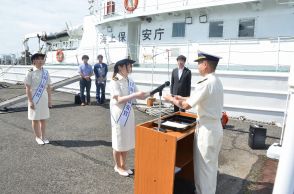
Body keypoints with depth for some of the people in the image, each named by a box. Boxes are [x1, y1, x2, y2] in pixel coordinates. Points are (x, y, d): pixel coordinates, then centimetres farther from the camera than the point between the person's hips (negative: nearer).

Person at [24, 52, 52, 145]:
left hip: (44, 98, 4)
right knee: (35, 119, 8)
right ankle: (37, 137, 23)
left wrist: (49, 100, 6)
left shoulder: (46, 72, 5)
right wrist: (30, 101, -13)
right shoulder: (30, 73, -9)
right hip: (34, 99, -4)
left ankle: (43, 136, 25)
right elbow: (27, 88, -10)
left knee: (43, 118, 12)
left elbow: (48, 87, 7)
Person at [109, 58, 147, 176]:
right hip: (119, 115, -6)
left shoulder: (130, 81, 6)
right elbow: (119, 100, -22)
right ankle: (118, 166, 29)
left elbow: (139, 96, 4)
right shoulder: (114, 82, -14)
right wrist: (134, 95, -30)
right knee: (118, 142, 9)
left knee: (127, 141, 16)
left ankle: (123, 164, 34)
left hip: (129, 114, 7)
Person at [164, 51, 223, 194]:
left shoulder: (205, 83, -23)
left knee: (203, 166, 8)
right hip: (216, 127, 10)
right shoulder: (216, 81, 7)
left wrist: (171, 99, -4)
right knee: (211, 164, 23)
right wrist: (182, 98, 15)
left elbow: (186, 106, -20)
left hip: (207, 129, -9)